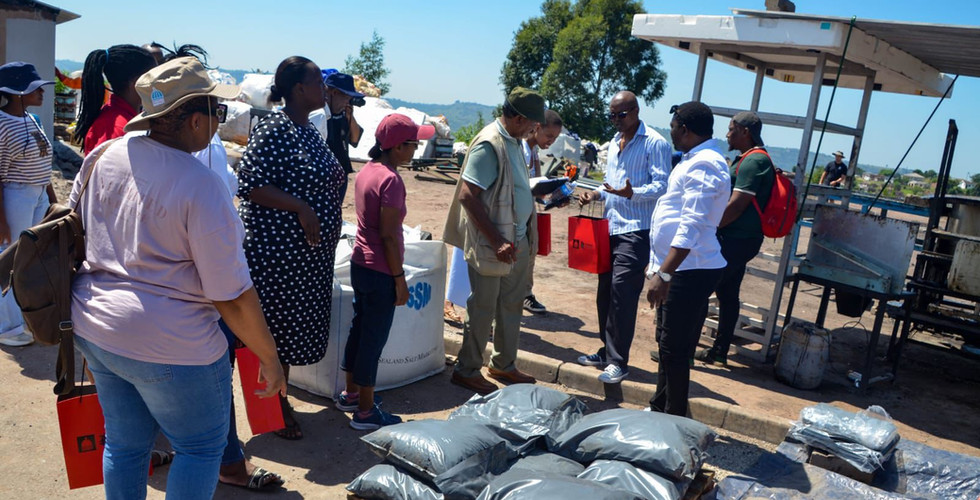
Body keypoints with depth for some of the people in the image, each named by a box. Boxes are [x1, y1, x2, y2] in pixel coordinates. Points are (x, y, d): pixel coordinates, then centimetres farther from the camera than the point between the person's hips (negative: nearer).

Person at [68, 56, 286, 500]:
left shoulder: (104, 155, -1)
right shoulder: (200, 186, -22)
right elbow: (232, 297, -20)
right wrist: (269, 359, -8)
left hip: (93, 328, 8)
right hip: (168, 345, -7)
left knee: (124, 442, 24)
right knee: (203, 445, 14)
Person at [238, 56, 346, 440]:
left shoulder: (310, 131, 12)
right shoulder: (273, 129, -15)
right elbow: (251, 185, -21)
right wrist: (301, 208, -25)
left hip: (311, 252, 9)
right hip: (276, 252, -9)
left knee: (297, 328, 16)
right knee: (276, 327, 3)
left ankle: (278, 396, 33)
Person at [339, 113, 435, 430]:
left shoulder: (366, 171, 7)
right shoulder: (391, 180, -20)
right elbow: (388, 235, -21)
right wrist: (400, 279, -14)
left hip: (359, 264, 9)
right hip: (380, 272, -9)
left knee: (359, 329, 19)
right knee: (373, 339, 1)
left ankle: (351, 394, 34)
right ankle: (365, 412, 13)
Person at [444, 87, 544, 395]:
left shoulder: (514, 141, 9)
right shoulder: (489, 145, -19)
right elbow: (467, 197, -24)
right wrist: (496, 241, -25)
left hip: (518, 241, 9)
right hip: (491, 245, -9)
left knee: (511, 305, 18)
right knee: (483, 310, 3)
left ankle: (503, 365, 34)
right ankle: (467, 370, 20)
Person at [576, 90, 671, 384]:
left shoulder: (655, 143, -7)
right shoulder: (614, 143, 18)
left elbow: (661, 185, -13)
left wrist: (632, 193, -30)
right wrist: (595, 194, 6)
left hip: (636, 230, -8)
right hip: (611, 227, 8)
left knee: (622, 294, -10)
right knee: (605, 292, 12)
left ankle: (618, 362, -1)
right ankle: (607, 351, 25)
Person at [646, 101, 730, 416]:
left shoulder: (703, 165, -18)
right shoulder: (696, 160, 16)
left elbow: (690, 227, -26)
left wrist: (664, 274, -29)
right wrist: (659, 267, 24)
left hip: (690, 271, -11)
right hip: (680, 269, 11)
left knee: (675, 350, -2)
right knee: (668, 344, 19)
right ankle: (660, 408, 32)